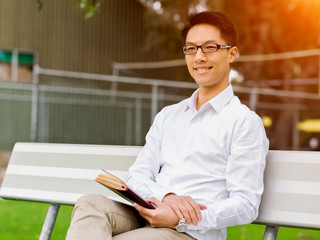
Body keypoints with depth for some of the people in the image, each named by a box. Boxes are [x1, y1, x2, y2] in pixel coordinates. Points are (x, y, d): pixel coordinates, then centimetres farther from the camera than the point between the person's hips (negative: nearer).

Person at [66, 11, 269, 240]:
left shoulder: (245, 122, 2)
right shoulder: (167, 116, 24)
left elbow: (246, 205, -5)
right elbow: (137, 175, 14)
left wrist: (182, 220, -18)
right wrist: (166, 197, -11)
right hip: (149, 214, 6)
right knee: (91, 204, -28)